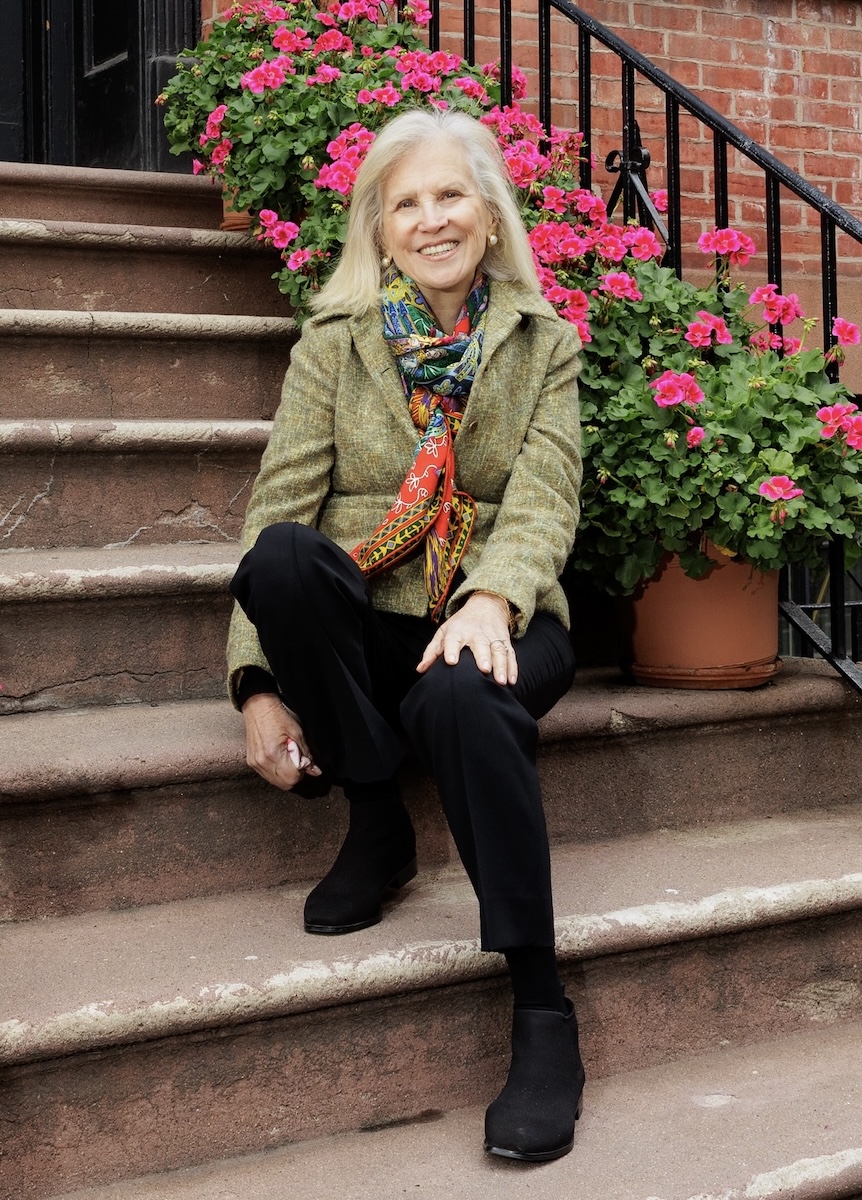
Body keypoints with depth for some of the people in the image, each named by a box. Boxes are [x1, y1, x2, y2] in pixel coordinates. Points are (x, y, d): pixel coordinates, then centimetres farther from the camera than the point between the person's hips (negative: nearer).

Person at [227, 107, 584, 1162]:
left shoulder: (543, 343, 8)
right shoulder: (335, 341, 6)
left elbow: (545, 501, -6)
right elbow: (278, 510, -3)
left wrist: (490, 600, -29)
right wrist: (260, 684, -16)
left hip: (489, 625, -1)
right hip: (366, 624, 1)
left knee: (460, 698, -36)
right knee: (283, 555, -31)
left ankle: (542, 1008, -27)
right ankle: (377, 826, -14)